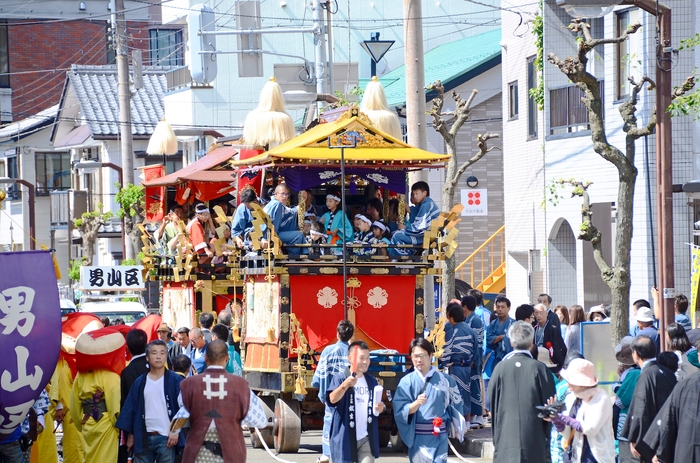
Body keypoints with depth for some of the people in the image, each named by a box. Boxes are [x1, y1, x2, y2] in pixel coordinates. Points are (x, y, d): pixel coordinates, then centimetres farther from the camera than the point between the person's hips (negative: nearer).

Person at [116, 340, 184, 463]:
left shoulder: (175, 380, 0)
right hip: (143, 437, 3)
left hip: (166, 437, -3)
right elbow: (130, 408, 10)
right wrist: (130, 435, 7)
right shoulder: (140, 382, 8)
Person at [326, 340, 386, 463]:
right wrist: (345, 385, -45)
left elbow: (377, 406, 19)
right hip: (345, 438, -4)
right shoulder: (340, 379, -9)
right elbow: (332, 399, -27)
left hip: (366, 439, 4)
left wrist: (380, 408, -6)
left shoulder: (371, 381, 9)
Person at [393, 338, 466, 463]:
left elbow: (456, 404, 11)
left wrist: (458, 428, 11)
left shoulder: (444, 379, 3)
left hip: (439, 436, 1)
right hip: (418, 437, -1)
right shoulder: (407, 381, -1)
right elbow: (399, 411, -7)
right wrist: (416, 403, -24)